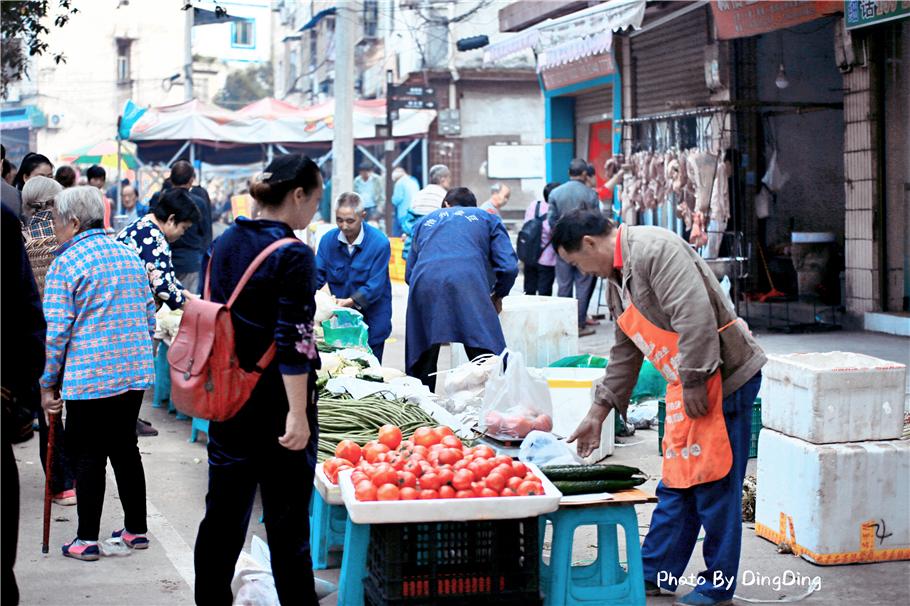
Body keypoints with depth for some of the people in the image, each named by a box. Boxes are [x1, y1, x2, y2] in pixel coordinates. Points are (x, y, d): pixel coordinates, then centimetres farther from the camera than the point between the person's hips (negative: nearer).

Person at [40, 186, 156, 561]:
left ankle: (87, 540, 7)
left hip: (89, 376, -6)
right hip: (135, 372, 6)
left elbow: (55, 330, -11)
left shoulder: (65, 264, -8)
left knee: (88, 455, 2)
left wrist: (47, 384, -5)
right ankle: (136, 530, 21)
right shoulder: (130, 257, 11)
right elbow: (149, 316, 15)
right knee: (125, 447, 15)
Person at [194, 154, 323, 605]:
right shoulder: (292, 255, -15)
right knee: (287, 524, 2)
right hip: (275, 404, -7)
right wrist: (298, 414, -20)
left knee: (223, 516, 15)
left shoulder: (223, 244, 7)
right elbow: (292, 342, -20)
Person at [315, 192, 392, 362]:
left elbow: (375, 286, -19)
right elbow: (317, 275, -3)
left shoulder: (380, 243, -15)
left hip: (371, 321, -3)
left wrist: (350, 301, -32)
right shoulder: (328, 240, -2)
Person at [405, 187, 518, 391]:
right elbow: (509, 267, 15)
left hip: (424, 284, 3)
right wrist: (498, 295, 32)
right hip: (468, 282, -2)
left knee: (420, 361, 11)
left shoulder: (425, 221, 35)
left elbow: (409, 273, 32)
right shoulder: (487, 218, 29)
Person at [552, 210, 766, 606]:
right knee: (676, 483, 15)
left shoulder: (654, 250, -16)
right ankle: (653, 573, 24)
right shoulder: (616, 280, 16)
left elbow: (695, 316, -26)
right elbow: (625, 355, 23)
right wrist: (597, 414, 24)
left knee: (715, 484, -2)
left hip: (723, 377, -10)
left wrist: (693, 383, -23)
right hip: (690, 385, 10)